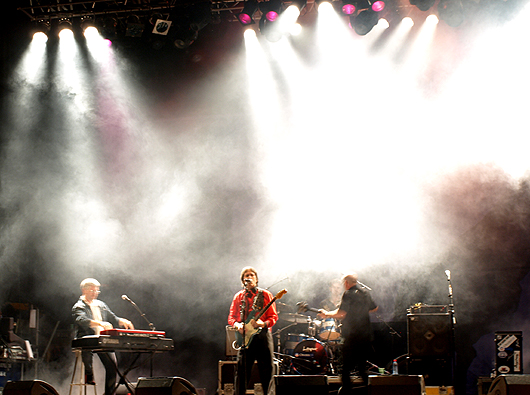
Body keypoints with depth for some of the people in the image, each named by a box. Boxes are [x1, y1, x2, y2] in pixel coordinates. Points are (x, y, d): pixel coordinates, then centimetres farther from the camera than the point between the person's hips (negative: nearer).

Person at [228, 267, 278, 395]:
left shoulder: (265, 295, 7)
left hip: (262, 335, -1)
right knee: (242, 372, -1)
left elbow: (274, 316, 2)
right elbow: (231, 317, 14)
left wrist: (264, 323, -17)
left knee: (267, 370, -1)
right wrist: (237, 325, -8)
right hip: (244, 337, 1)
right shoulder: (238, 297, 13)